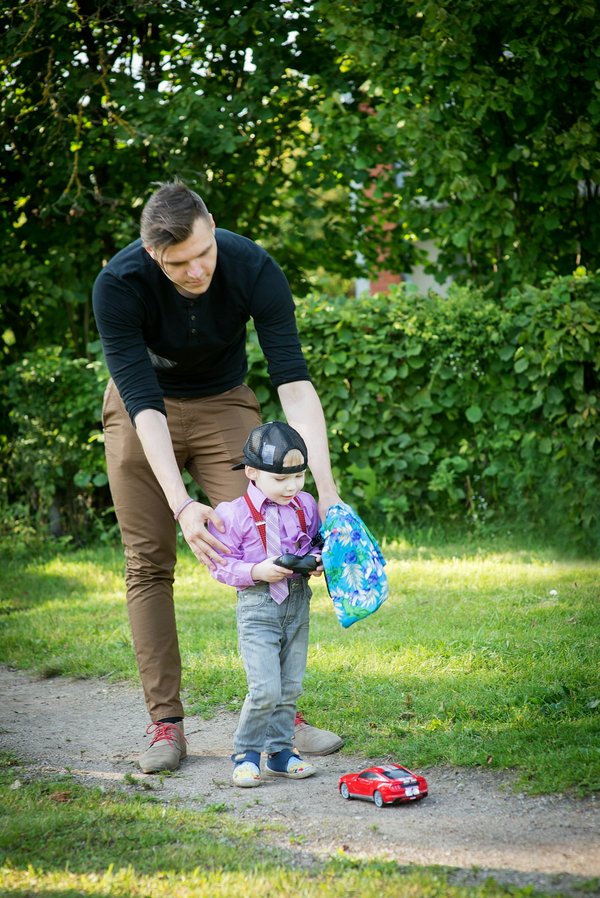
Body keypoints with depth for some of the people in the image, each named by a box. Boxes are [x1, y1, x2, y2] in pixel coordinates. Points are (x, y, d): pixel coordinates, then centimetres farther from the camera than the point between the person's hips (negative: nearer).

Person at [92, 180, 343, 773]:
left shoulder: (253, 268, -27)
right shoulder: (118, 284, -31)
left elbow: (293, 380, -29)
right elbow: (143, 403, -34)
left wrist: (325, 486, -39)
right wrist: (181, 504, -44)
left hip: (224, 405, 1)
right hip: (142, 412, -1)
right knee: (148, 563, -5)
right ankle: (165, 723, 0)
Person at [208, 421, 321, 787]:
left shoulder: (306, 506, 6)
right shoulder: (235, 513, -9)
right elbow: (222, 564, -7)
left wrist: (317, 561, -1)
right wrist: (257, 571, -20)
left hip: (298, 605, 5)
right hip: (258, 606, -5)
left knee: (291, 687, 10)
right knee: (265, 689, -12)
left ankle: (280, 751, 22)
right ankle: (247, 754, 3)